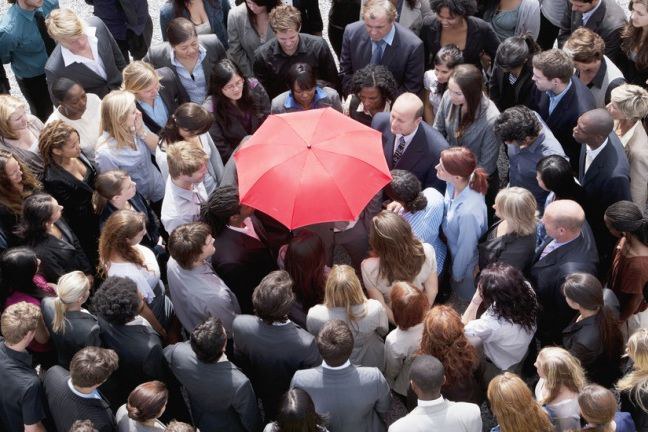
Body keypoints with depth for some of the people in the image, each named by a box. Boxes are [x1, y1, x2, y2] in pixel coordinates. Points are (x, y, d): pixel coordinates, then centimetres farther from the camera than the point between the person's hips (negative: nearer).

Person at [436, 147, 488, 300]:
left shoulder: (469, 212, -44)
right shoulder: (454, 184, -24)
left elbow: (466, 250, -27)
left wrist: (456, 275, -9)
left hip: (466, 264, -6)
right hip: (452, 250, 6)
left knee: (464, 296, 27)